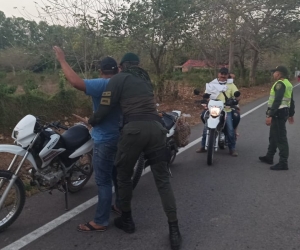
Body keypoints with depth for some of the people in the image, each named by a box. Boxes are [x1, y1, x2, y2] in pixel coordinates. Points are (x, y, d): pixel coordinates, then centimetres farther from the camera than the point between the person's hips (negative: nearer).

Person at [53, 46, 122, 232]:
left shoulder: (102, 85, -18)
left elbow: (76, 82, -32)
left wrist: (62, 60, -22)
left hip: (105, 140, -9)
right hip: (120, 137, 9)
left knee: (103, 181, -2)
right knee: (117, 174, 22)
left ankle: (100, 222, 7)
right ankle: (120, 205, 37)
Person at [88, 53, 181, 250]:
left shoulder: (119, 79, 7)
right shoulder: (145, 79, 25)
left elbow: (106, 108, 2)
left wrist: (91, 121, 21)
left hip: (135, 130, -5)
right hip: (156, 128, 5)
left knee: (124, 175, 16)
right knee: (163, 180, 7)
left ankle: (127, 220, 30)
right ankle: (174, 230, 6)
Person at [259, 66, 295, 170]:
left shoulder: (280, 83, -16)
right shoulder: (288, 84, 16)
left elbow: (277, 101, -25)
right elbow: (291, 101, 21)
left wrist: (270, 115, -28)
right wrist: (291, 114, 29)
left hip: (278, 113, -11)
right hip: (284, 112, 11)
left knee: (280, 138, -7)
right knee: (273, 136, 19)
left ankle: (283, 163, -3)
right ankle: (269, 157, 31)